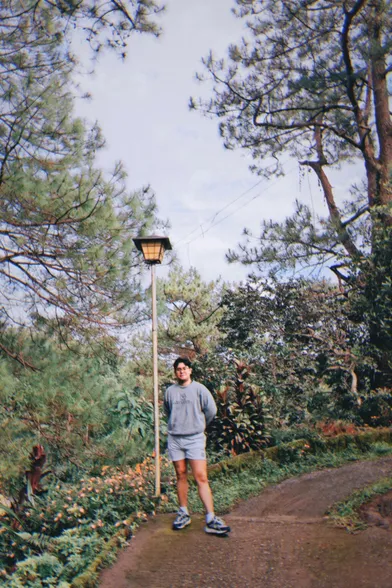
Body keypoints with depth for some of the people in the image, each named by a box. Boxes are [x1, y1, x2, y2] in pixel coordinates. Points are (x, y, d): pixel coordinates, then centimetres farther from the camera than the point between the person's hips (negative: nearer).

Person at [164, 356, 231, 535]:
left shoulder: (199, 389, -2)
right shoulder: (170, 391, 7)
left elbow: (211, 410, 4)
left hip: (195, 438, -3)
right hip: (174, 438, 3)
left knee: (201, 477, -9)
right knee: (181, 475, 10)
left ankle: (211, 520, -11)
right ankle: (183, 513, 21)